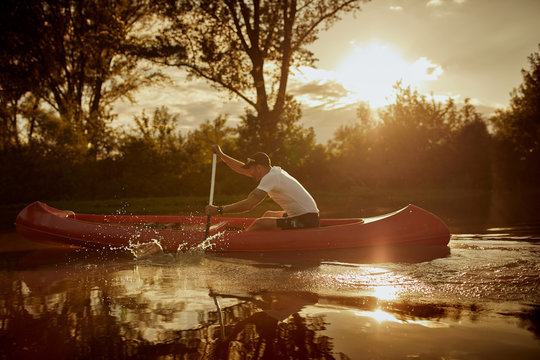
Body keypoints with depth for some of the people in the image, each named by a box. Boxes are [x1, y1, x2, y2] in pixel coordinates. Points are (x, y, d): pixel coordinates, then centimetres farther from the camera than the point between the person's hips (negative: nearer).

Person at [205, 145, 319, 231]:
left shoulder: (270, 177, -17)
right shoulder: (275, 170, 11)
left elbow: (248, 204, -24)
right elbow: (243, 169, 19)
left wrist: (219, 210, -19)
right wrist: (220, 154, 18)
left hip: (306, 221, -10)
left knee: (260, 223, -13)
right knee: (268, 215, 25)